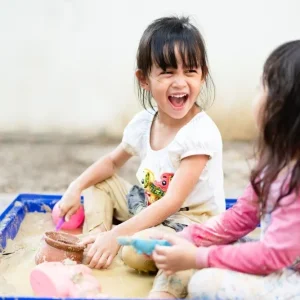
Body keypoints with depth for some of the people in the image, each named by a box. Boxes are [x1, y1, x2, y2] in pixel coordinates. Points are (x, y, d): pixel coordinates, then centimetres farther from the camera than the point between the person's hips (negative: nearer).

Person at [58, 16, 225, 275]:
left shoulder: (201, 133, -26)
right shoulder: (142, 123, -5)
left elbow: (173, 201, -28)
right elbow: (113, 161, 13)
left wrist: (116, 235, -32)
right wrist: (75, 188, -4)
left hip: (191, 219, -7)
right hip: (149, 207, 7)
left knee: (135, 251, -32)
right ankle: (94, 244, -9)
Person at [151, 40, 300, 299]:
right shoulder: (279, 160, 3)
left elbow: (273, 255, -26)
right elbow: (241, 216, 8)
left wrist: (197, 258, -21)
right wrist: (188, 239, -4)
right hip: (276, 261, 9)